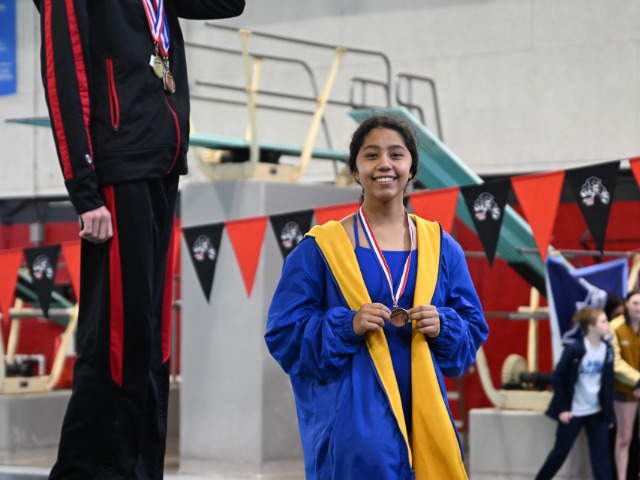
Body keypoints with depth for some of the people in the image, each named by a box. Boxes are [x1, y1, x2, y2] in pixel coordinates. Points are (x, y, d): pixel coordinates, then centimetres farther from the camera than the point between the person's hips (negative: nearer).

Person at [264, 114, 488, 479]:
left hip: (421, 412, 3)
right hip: (353, 419, -3)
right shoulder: (320, 248, 0)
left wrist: (442, 325, -9)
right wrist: (347, 326, -17)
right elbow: (284, 331, -2)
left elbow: (474, 328, 13)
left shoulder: (441, 247, 10)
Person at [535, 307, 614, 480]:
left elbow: (608, 383, 5)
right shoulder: (574, 349, -18)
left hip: (597, 412, 4)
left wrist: (609, 413, 5)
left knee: (601, 452, 0)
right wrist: (562, 409, -13)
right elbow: (557, 378, -12)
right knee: (561, 451, 7)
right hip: (573, 411, -4)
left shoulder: (608, 349, -2)